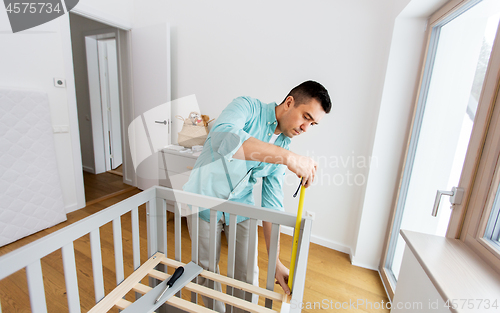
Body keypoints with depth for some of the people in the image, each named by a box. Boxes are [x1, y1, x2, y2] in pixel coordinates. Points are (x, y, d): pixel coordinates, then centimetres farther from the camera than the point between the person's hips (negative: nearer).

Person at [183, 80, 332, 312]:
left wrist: (276, 261, -8)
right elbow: (224, 137, -41)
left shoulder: (284, 146, -3)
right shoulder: (248, 107, -17)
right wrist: (289, 158, -45)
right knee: (207, 268, 14)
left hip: (241, 208, 4)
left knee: (248, 274, 10)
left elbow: (272, 203, -4)